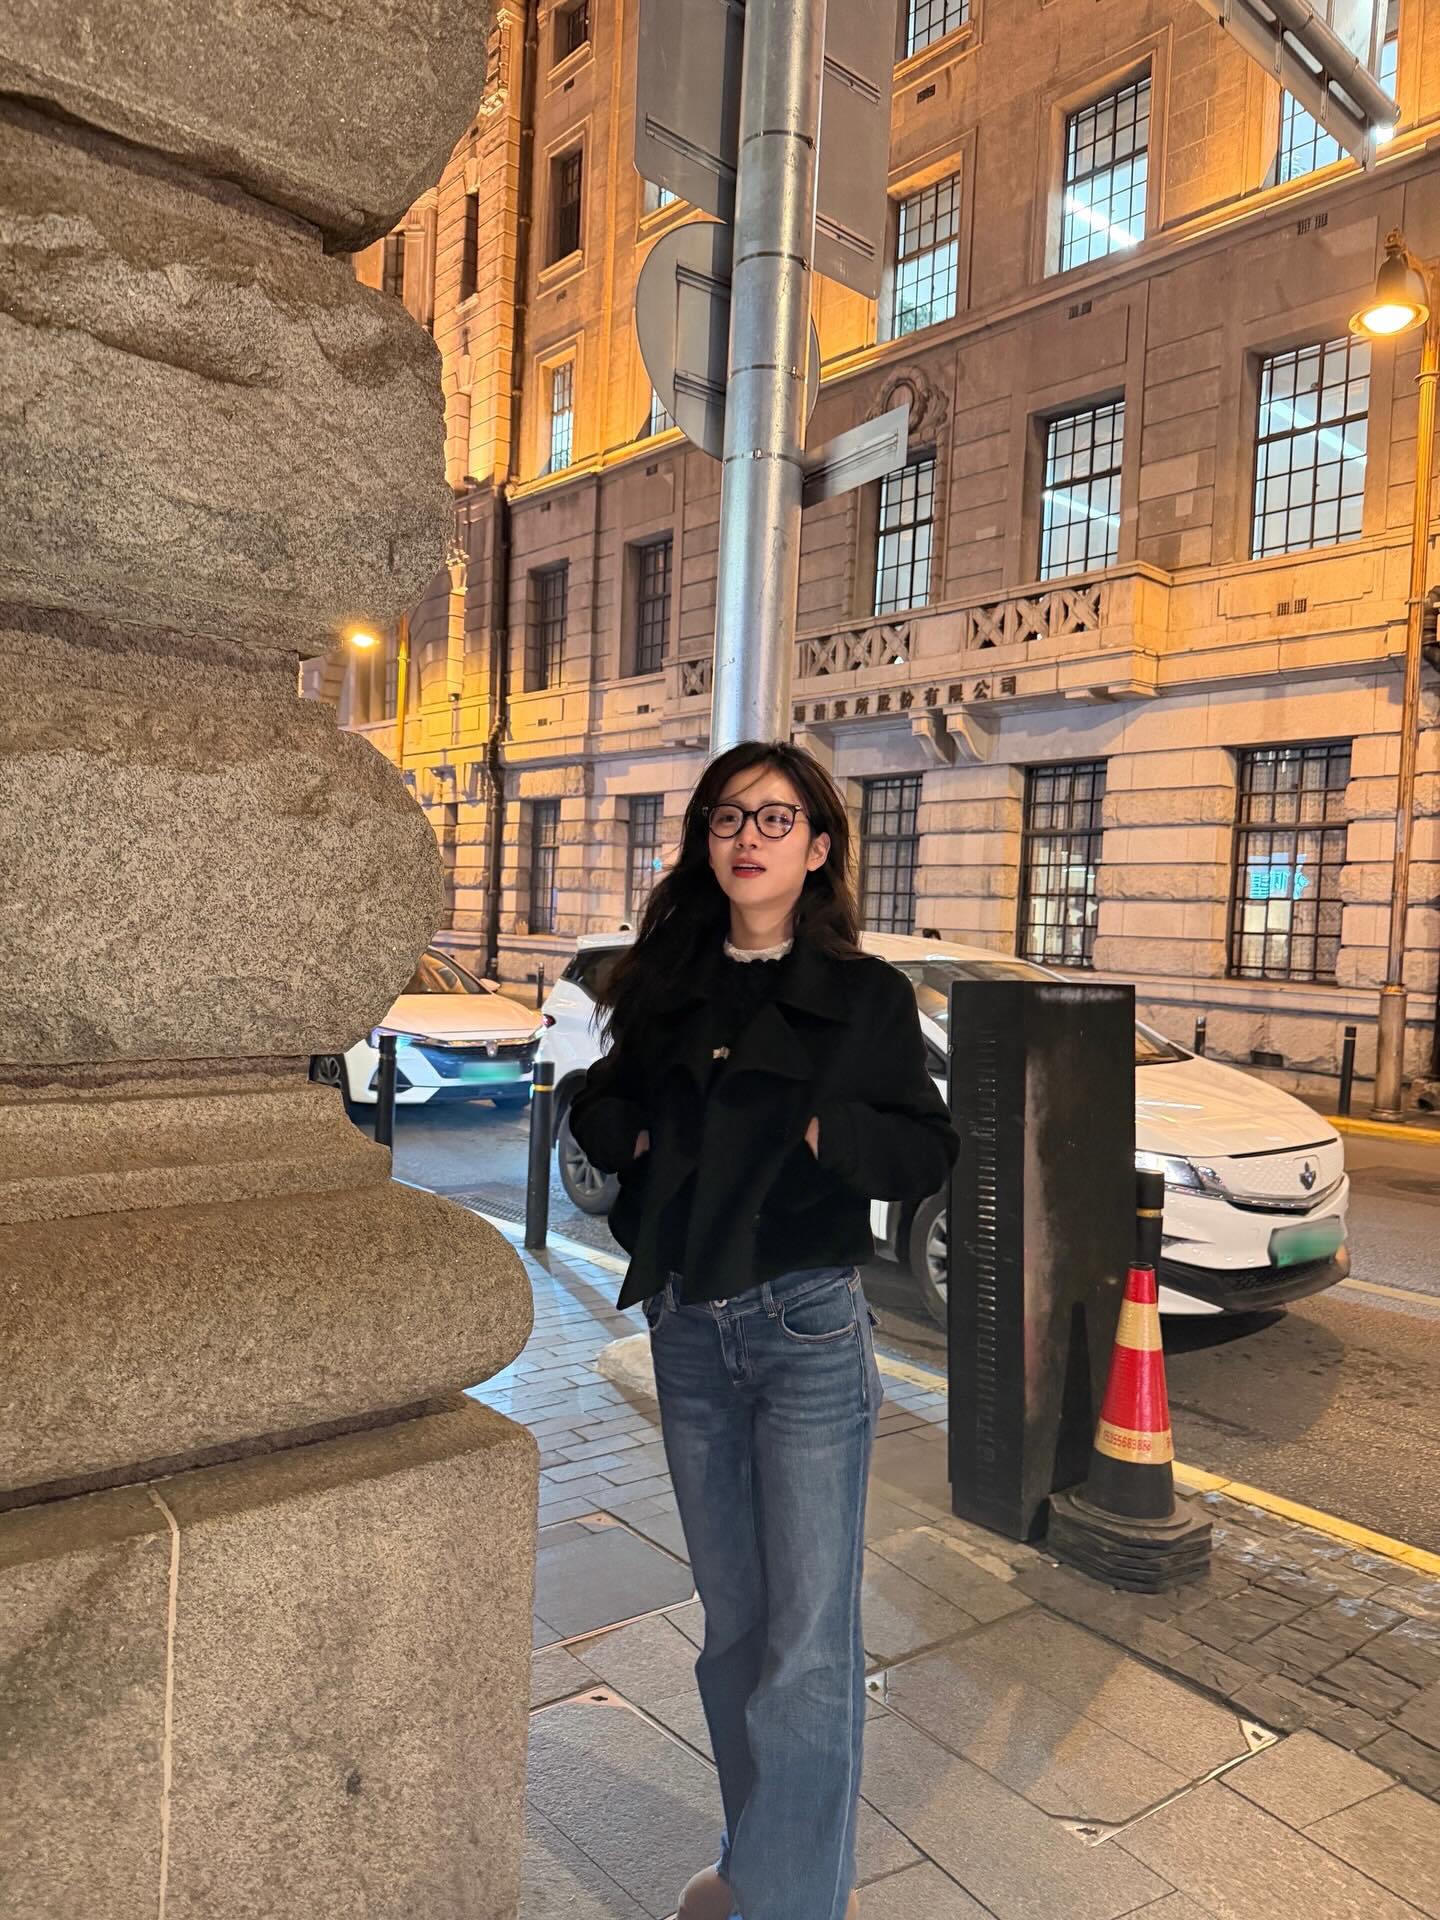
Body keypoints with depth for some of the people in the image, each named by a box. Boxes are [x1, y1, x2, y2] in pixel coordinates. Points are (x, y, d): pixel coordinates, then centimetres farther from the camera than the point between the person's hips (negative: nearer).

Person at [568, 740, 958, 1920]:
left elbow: (930, 1152, -5)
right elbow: (600, 1110, 14)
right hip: (686, 1325, 5)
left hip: (807, 1329, -4)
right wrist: (637, 1131, -7)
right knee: (733, 1623, 18)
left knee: (810, 1636, 2)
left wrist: (833, 1134, -21)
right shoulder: (667, 984, 5)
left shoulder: (865, 996, -6)